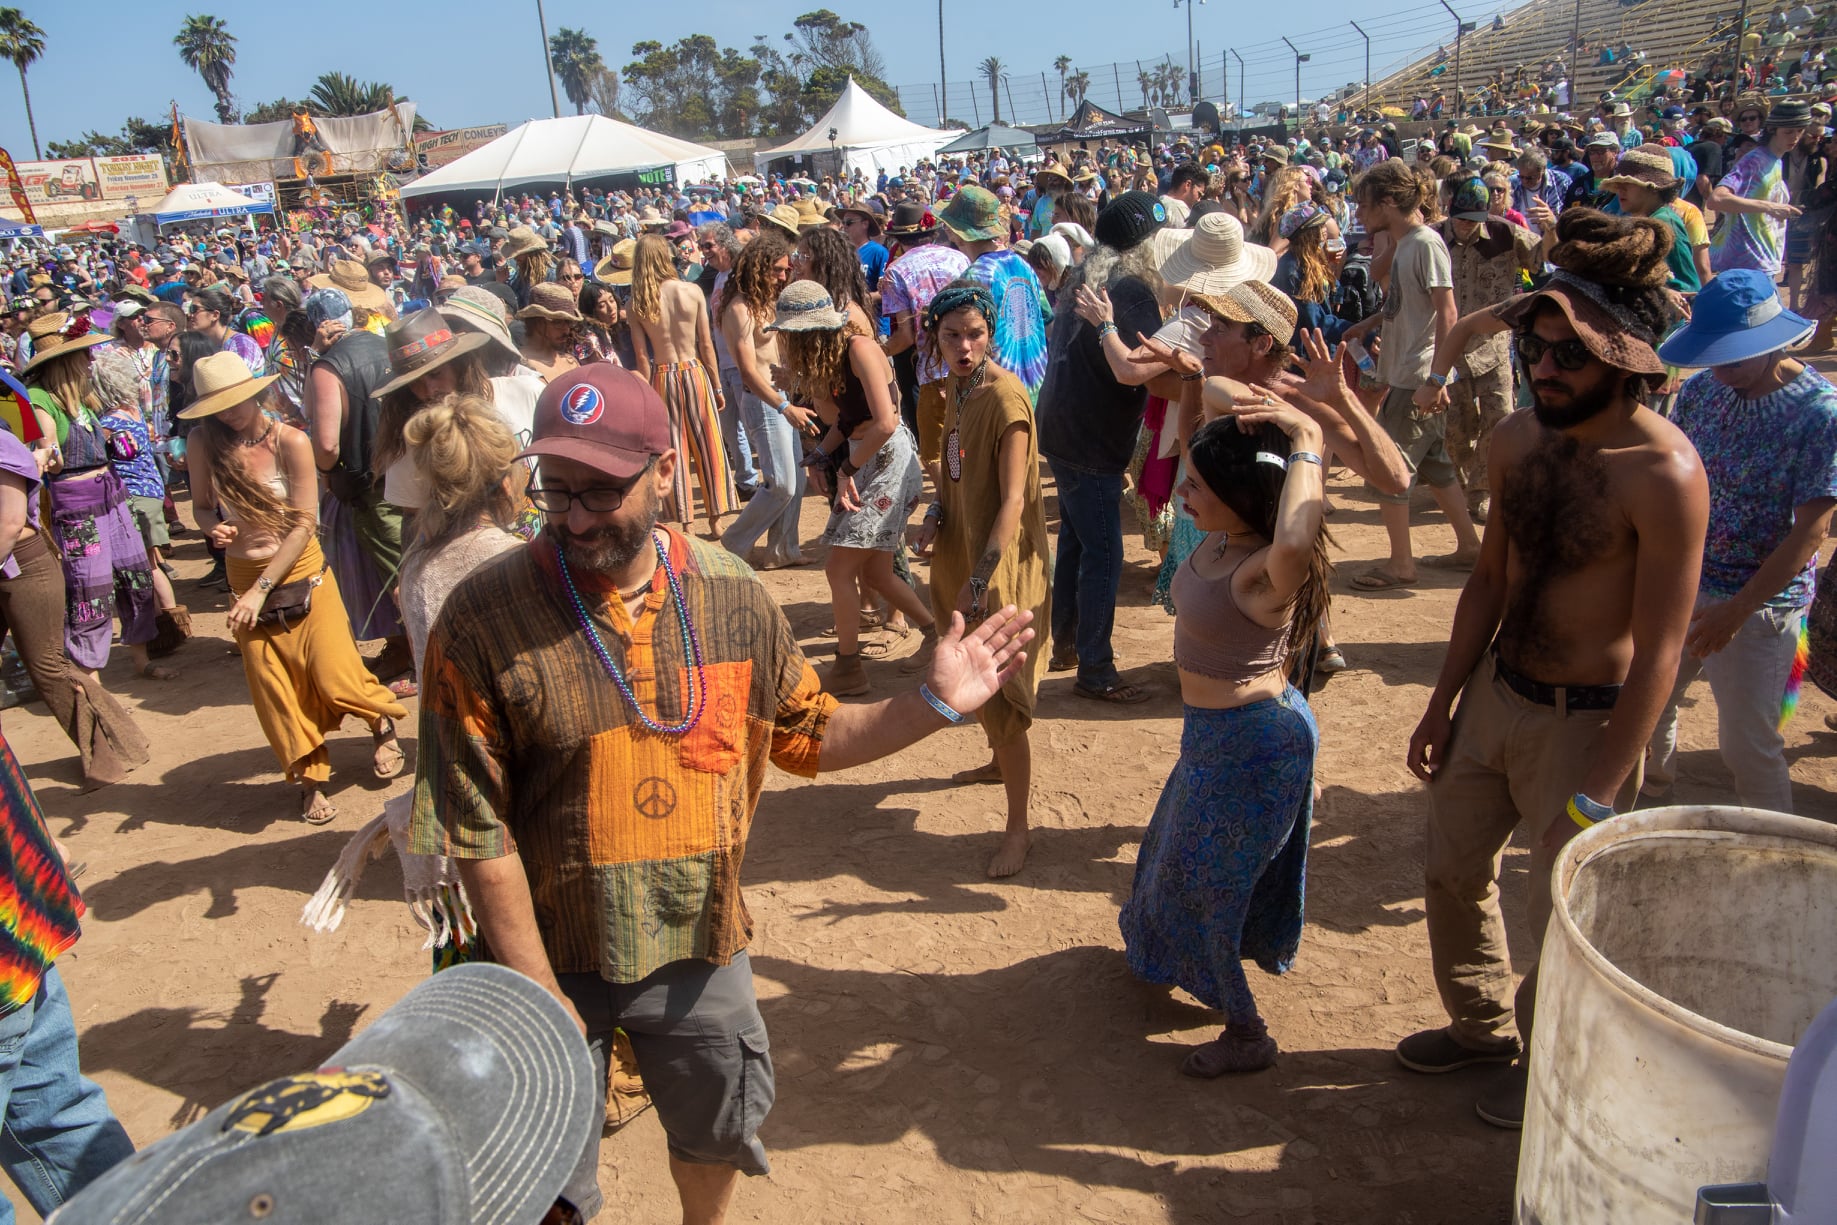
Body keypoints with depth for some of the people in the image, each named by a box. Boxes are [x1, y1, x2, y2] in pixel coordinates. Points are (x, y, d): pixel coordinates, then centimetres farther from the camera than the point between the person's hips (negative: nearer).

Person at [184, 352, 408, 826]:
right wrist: (214, 529, -17)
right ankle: (310, 780, 20)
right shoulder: (203, 444, -5)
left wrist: (262, 588, -17)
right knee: (275, 692, 4)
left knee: (332, 675, -8)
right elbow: (201, 506, 8)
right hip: (245, 579, 3)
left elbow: (304, 523, -12)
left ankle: (382, 721, 23)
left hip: (302, 573, -3)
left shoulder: (290, 442, -12)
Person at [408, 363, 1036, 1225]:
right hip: (554, 957, -3)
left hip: (702, 945, 3)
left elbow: (808, 738, 2)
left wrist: (934, 703, -11)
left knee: (717, 1135, 26)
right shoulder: (483, 621, -19)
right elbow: (480, 833, -16)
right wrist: (539, 995, -13)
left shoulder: (731, 596, -9)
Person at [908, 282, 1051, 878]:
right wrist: (936, 515, -2)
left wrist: (982, 579, -26)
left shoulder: (1005, 397, -21)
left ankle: (1017, 825, 7)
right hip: (961, 555, 9)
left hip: (1003, 566, -8)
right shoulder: (956, 387, 5)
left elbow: (1013, 500, -23)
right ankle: (1002, 762, 47)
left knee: (999, 696, -5)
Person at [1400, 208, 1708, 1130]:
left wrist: (1600, 795, -21)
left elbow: (1659, 650, -22)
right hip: (1495, 694, 7)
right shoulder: (1519, 438, -1)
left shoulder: (1663, 474, -23)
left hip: (1585, 721, -7)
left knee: (1565, 917, 9)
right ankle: (1483, 1025, 44)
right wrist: (1441, 706, 10)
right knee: (1453, 871, 19)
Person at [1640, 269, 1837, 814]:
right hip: (1679, 583, 5)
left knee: (1747, 745, 3)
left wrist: (1736, 611, -22)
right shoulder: (1702, 389, -2)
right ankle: (1653, 789, 46)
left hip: (1758, 603, -5)